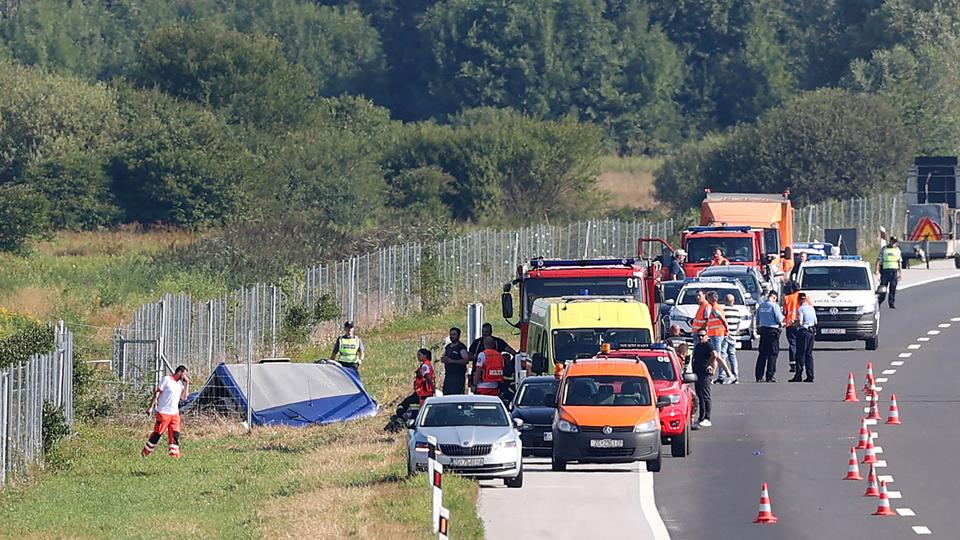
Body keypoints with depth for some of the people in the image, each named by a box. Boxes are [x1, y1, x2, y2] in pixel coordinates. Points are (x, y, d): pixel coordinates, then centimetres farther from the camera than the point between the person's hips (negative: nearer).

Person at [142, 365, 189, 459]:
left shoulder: (180, 384, 13)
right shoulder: (166, 380, -7)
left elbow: (184, 397, 5)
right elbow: (157, 393, -8)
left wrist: (187, 384, 3)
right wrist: (151, 407, -12)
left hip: (175, 413, 6)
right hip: (163, 412, -6)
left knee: (175, 434, -2)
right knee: (157, 433, -1)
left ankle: (174, 454, 0)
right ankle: (145, 452, 12)